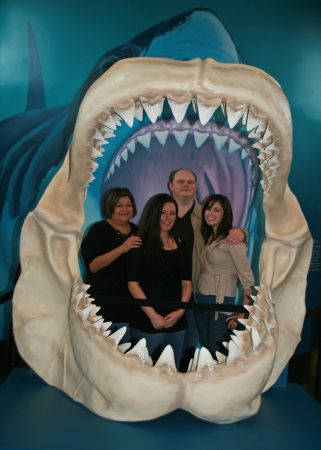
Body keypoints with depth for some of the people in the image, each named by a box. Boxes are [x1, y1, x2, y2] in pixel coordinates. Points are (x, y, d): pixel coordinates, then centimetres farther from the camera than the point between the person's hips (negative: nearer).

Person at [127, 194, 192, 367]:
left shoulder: (180, 245, 11)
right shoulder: (141, 243, -4)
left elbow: (186, 282, 11)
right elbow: (133, 283, -8)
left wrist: (180, 311, -4)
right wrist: (153, 315, -12)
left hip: (177, 320, 5)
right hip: (149, 321, -4)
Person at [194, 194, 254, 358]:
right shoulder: (208, 238, 11)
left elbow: (247, 279, -13)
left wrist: (243, 314, -13)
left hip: (221, 303, -7)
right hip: (200, 302, 7)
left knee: (218, 356, 0)